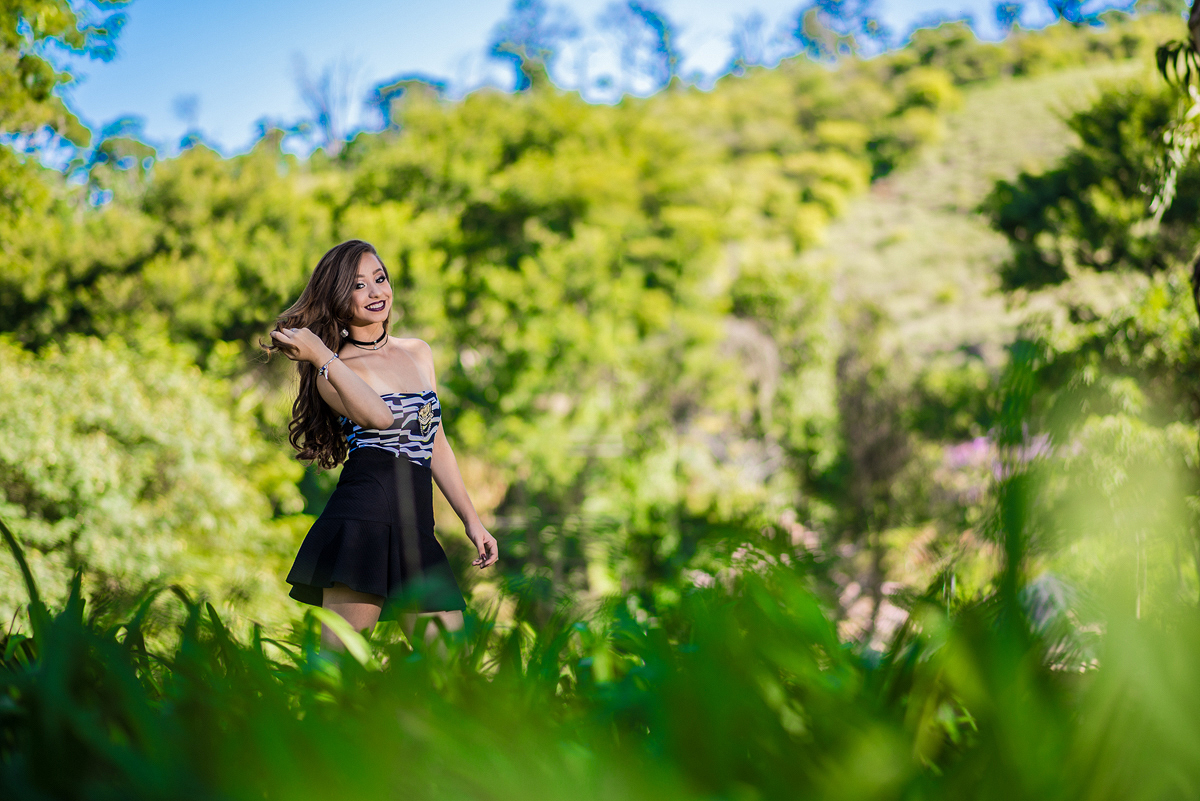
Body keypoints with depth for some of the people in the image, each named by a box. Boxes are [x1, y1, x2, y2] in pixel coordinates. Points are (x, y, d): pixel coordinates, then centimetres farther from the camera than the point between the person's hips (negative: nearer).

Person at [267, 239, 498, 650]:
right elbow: (379, 416, -20)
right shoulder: (334, 371, 1)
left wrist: (471, 520, 22)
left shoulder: (418, 352, 19)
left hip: (417, 531, 6)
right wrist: (320, 356, -12)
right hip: (363, 519, -6)